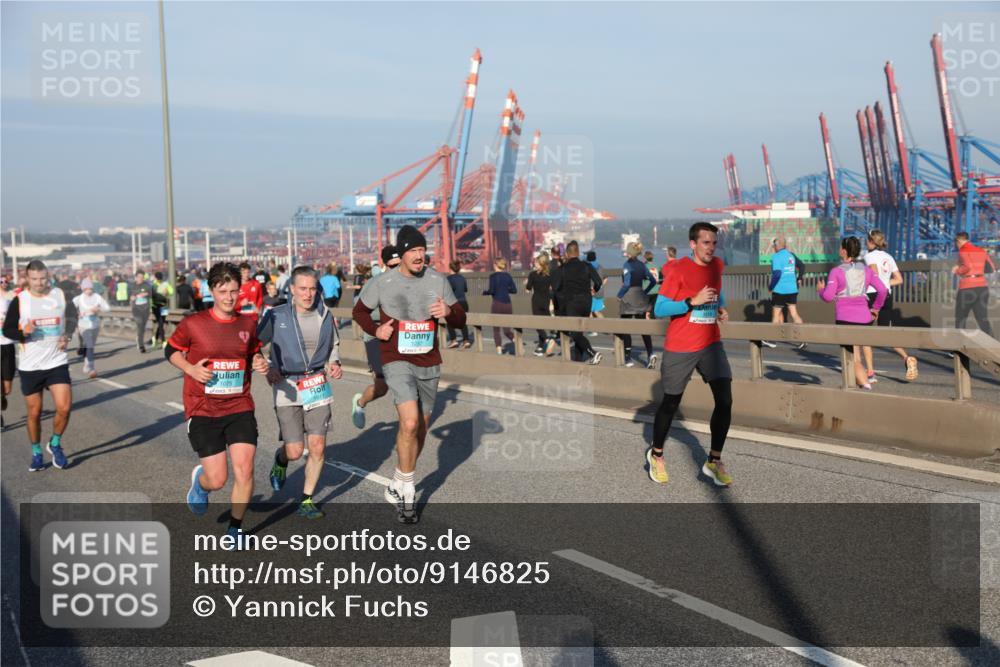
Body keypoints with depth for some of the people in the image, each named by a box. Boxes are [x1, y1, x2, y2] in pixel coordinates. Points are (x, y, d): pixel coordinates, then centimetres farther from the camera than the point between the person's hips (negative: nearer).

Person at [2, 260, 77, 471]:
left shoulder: (60, 295, -1)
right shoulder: (19, 301, -6)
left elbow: (72, 318, 17)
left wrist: (67, 337, 0)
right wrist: (23, 332, -22)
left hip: (57, 363, 1)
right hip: (30, 366, -1)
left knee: (64, 408, -10)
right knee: (34, 413, 8)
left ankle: (55, 444, 16)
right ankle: (36, 453, 27)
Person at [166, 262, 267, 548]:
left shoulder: (248, 324, 4)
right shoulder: (193, 324, -6)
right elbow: (171, 350, 7)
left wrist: (259, 363, -2)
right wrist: (190, 369, -10)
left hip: (240, 408, 3)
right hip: (202, 410, -2)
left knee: (244, 471, -8)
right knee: (217, 479, -4)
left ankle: (235, 527, 18)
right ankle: (199, 479, 35)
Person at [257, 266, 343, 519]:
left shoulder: (325, 316, 3)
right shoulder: (275, 316, -7)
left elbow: (334, 345, 20)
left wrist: (334, 363, 0)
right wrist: (267, 368, -15)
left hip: (318, 386, 3)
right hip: (287, 387, -3)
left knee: (317, 446, -3)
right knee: (295, 451, -7)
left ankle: (306, 499, 16)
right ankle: (280, 460, 32)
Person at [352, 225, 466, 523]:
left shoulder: (437, 280, 1)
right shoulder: (382, 283, -5)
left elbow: (460, 320, 7)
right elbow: (359, 310, 12)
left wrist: (448, 312, -17)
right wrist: (375, 329, -7)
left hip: (429, 364, 4)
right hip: (397, 361, -4)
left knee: (421, 428, 12)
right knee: (410, 423, -21)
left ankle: (399, 486, 31)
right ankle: (406, 490, -4)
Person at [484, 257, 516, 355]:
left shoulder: (493, 276, -7)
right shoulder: (508, 275, 6)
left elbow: (491, 291, -14)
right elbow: (514, 290, 7)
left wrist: (484, 292, 6)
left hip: (497, 304, -4)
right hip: (508, 304, 4)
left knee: (496, 329, 9)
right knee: (506, 328, 9)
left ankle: (499, 350, 1)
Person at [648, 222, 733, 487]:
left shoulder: (717, 266, 4)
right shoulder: (677, 270, -14)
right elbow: (659, 309, -15)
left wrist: (721, 308, 4)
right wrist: (693, 301, -26)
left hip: (711, 344, 5)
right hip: (679, 348, -5)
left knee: (725, 400, -8)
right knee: (670, 403, 8)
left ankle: (714, 462, 6)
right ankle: (655, 454, 31)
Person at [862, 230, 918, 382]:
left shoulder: (870, 256, -6)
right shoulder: (888, 257, 15)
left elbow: (875, 273, -23)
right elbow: (899, 279, 13)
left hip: (872, 295, -6)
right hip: (887, 296, 6)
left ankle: (870, 373, 1)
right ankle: (907, 358, -12)